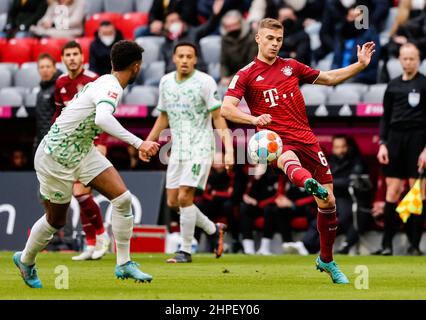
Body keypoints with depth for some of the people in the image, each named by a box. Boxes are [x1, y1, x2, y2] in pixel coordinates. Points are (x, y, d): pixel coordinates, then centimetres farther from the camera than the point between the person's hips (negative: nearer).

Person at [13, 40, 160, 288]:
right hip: (55, 158, -8)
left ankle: (124, 264, 0)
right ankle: (25, 260, 37)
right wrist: (138, 143, -49)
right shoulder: (112, 88, -26)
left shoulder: (105, 82, 3)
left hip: (82, 151, 8)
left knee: (123, 198, -7)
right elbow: (102, 119, -46)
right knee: (56, 221, 9)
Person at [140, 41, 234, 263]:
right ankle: (214, 230, 24)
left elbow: (218, 118, -10)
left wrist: (228, 150, -17)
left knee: (184, 197, -16)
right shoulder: (166, 82, 8)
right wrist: (148, 142, 16)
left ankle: (186, 251, -5)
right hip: (178, 149, 7)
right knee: (173, 201, 4)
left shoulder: (205, 82, -10)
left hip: (200, 148, -7)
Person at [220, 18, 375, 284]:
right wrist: (254, 118, -26)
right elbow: (226, 108, -8)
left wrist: (361, 65, 11)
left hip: (306, 139, 4)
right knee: (289, 160, -42)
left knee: (328, 202, 3)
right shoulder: (246, 75, 3)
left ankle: (327, 260, 23)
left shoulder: (291, 66, 14)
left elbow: (329, 78, 24)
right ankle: (309, 183, -79)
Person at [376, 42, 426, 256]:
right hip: (395, 139, 3)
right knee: (393, 190, 1)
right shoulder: (393, 86, 12)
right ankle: (387, 242, 4)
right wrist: (382, 144, 4)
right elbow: (385, 118, 16)